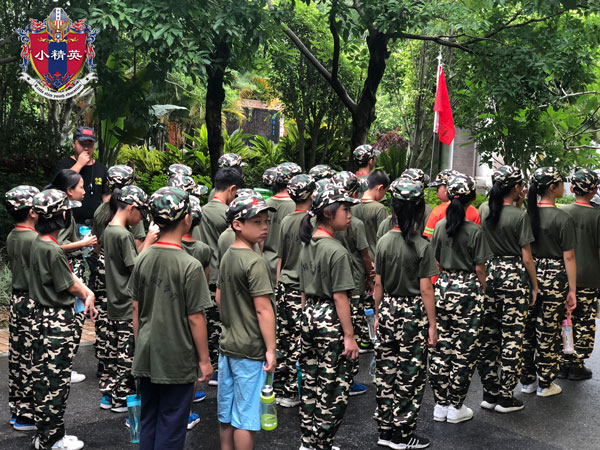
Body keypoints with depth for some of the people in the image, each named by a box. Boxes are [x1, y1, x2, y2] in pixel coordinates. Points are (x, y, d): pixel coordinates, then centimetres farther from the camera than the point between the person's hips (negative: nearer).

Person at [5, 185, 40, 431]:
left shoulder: (11, 237, 7)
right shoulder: (34, 240, -19)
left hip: (16, 301, 9)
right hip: (33, 305, -9)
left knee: (17, 358, 14)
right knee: (32, 361, -1)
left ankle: (16, 411, 24)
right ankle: (28, 415, 6)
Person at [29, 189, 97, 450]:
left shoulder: (37, 243, 7)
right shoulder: (53, 251, -22)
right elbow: (69, 286, -12)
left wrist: (87, 293, 3)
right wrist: (87, 294, 7)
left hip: (42, 316, 10)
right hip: (58, 320, -10)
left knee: (42, 376, 16)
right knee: (57, 380, 0)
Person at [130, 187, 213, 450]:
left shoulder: (142, 259, -1)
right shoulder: (190, 266, -18)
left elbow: (136, 310, 5)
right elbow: (195, 319, -15)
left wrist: (140, 347, 17)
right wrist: (204, 360, -4)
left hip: (146, 358, 5)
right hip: (177, 361, -5)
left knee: (148, 423, 18)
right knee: (171, 428, 7)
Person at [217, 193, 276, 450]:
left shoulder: (227, 257, 8)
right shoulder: (256, 262, -18)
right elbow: (263, 309, -21)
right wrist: (271, 350, -17)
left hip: (227, 345, 9)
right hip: (250, 350, -9)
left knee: (226, 412, 17)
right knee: (246, 419, 1)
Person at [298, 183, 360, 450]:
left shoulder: (307, 246, 7)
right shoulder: (337, 251, -18)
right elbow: (340, 298, -18)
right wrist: (349, 336, -14)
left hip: (310, 317, 9)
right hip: (331, 321, -9)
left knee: (310, 382, 16)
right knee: (333, 387, 2)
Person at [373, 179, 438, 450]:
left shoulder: (384, 242, -1)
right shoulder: (422, 246, -13)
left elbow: (378, 284, 4)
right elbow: (425, 289, -12)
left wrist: (378, 314, 15)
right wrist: (432, 324, -5)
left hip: (388, 310, 4)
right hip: (413, 314, -4)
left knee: (386, 372, 12)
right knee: (410, 375, 5)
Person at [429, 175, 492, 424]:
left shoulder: (440, 226, 2)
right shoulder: (475, 231, -11)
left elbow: (435, 262, 7)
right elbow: (480, 268, -7)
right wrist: (482, 292, 5)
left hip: (442, 286, 5)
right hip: (468, 288, -4)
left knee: (440, 347, 10)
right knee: (464, 348, 5)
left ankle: (440, 404, 17)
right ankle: (456, 407, 10)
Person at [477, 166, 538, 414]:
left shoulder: (485, 212, 3)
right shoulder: (520, 216, -12)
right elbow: (526, 257, -9)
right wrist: (535, 286, 3)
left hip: (490, 273, 6)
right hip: (514, 276, -6)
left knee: (488, 334, 11)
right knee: (512, 337, 1)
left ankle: (489, 393, 18)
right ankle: (505, 398, 6)